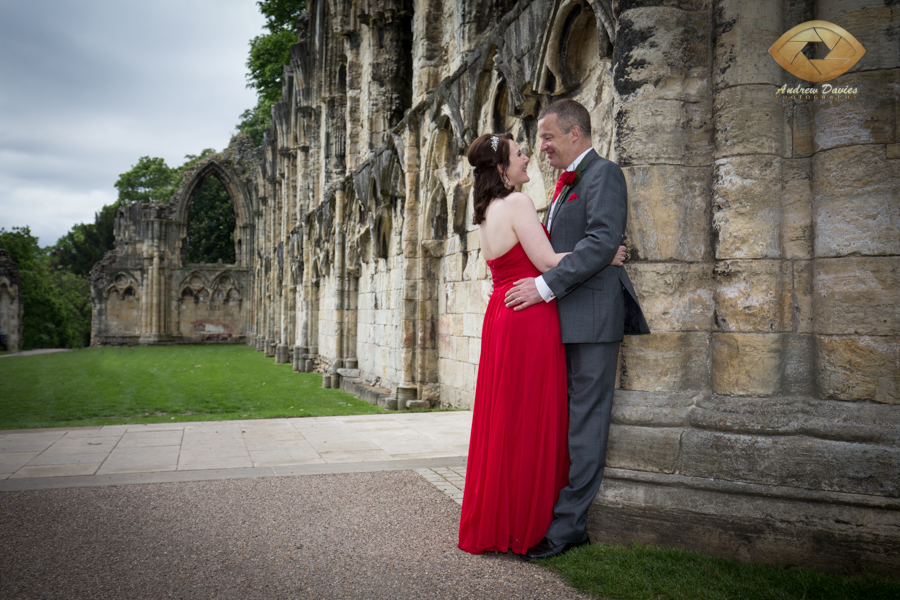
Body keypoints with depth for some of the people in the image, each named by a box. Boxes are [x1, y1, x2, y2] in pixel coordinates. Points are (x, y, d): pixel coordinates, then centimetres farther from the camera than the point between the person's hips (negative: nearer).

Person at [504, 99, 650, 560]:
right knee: (564, 419, 12)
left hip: (591, 318, -9)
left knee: (584, 423, -3)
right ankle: (565, 519, 20)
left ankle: (566, 526, 2)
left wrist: (545, 285, -21)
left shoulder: (603, 174, -7)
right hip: (563, 319, 10)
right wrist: (522, 281, 13)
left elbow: (602, 242, -20)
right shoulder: (566, 184, 23)